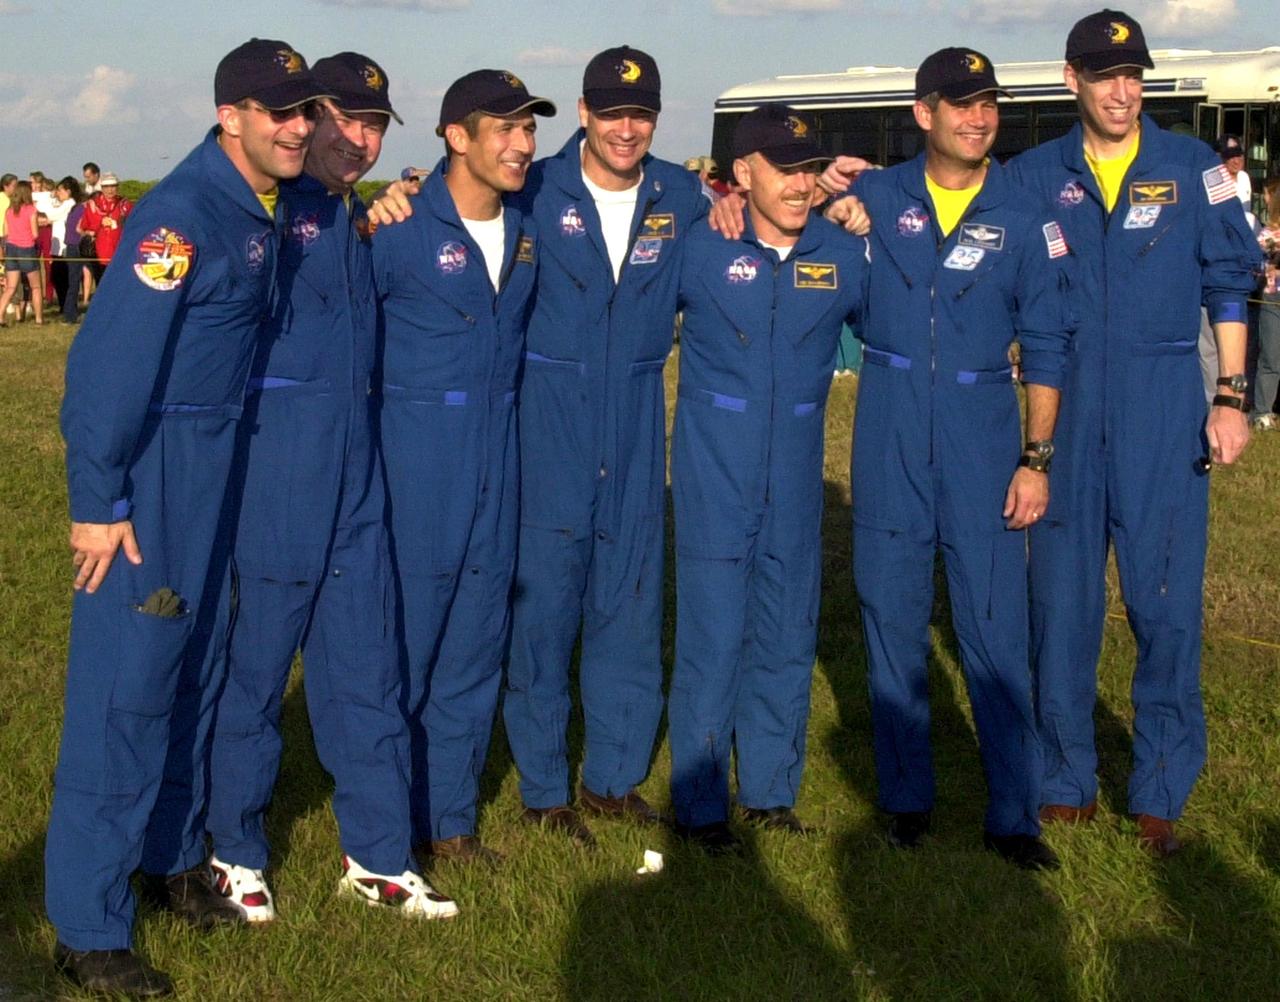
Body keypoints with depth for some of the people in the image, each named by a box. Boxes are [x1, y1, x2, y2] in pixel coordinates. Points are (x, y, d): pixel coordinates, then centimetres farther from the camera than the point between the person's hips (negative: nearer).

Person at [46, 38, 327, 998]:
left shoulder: (264, 208, 6)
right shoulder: (182, 214, -21)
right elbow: (110, 359, -22)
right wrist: (99, 501, -20)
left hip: (219, 460, 9)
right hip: (153, 467, -9)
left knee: (197, 666, 18)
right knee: (127, 685, -4)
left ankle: (173, 856, 35)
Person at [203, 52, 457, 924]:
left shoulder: (363, 223, 13)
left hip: (356, 476, 7)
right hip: (274, 479, -7)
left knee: (366, 665, 10)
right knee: (254, 662, 5)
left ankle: (377, 857, 20)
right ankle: (234, 851, 22)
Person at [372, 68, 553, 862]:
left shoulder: (528, 229, 7)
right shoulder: (400, 229, -12)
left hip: (497, 464, 6)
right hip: (415, 464, -6)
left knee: (476, 648, 12)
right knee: (402, 646, 2)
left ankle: (451, 818, 25)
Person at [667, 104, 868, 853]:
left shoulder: (843, 254, 2)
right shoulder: (700, 248, -6)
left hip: (797, 478, 4)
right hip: (715, 476, -4)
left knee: (788, 636, 12)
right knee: (712, 639, -1)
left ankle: (771, 790, 27)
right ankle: (701, 805, 11)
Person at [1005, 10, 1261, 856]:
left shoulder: (1192, 168, 2)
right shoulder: (1035, 176, 5)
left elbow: (1228, 284, 4)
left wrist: (1231, 398, -2)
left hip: (1163, 413, -1)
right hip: (1065, 408, 1)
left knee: (1166, 601, 0)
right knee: (1063, 598, 6)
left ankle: (1161, 793, 13)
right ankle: (1067, 781, 21)